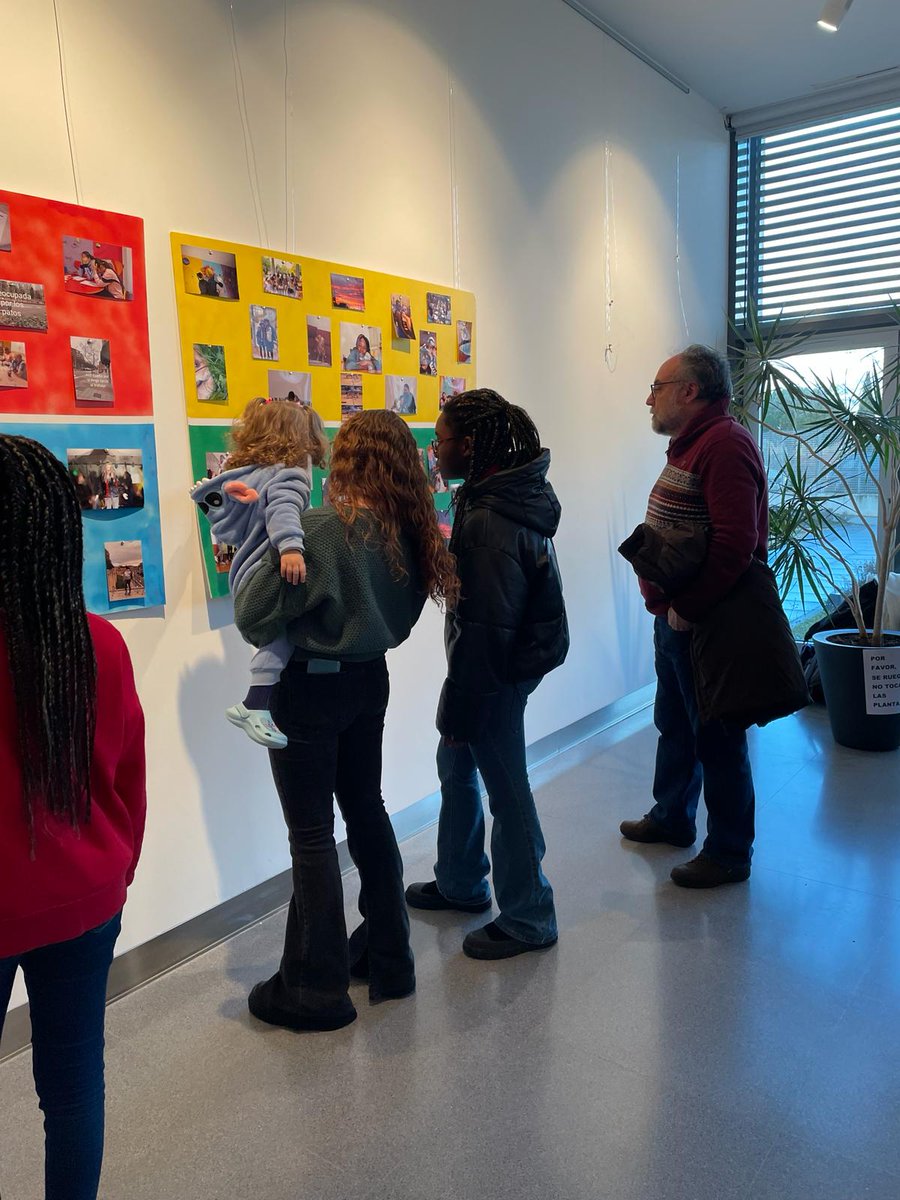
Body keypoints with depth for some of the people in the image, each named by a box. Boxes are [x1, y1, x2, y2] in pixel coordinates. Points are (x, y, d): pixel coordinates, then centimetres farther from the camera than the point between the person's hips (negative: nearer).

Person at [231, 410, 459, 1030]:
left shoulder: (323, 531, -22)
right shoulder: (410, 533, -1)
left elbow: (253, 619, -18)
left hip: (310, 688, -7)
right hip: (370, 680, 7)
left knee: (312, 835, 4)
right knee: (367, 812, 20)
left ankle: (316, 990, 19)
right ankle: (388, 958, 33)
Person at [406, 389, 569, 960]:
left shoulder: (488, 525, -27)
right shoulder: (516, 491, 5)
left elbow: (484, 631, -25)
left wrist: (459, 711, -16)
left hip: (501, 668, -10)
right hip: (521, 649, 10)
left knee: (506, 788, 5)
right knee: (456, 764, 22)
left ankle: (528, 919, 24)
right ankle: (460, 882, 40)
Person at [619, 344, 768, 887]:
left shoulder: (725, 444, -18)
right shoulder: (692, 442, 15)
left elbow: (736, 542, -28)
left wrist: (689, 607, -22)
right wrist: (668, 602, 9)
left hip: (703, 621, -10)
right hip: (675, 615, 10)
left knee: (717, 738, 3)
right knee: (674, 723, 22)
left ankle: (730, 853, 18)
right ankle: (672, 818, 40)